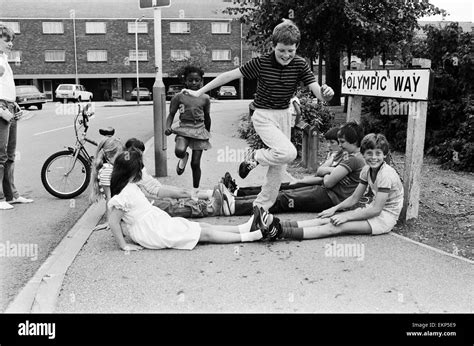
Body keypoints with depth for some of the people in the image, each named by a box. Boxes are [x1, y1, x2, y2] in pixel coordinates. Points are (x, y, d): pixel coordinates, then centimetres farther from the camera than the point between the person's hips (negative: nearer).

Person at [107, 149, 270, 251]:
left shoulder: (129, 188, 7)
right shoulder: (126, 194, -22)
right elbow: (113, 221, -23)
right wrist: (124, 245, -19)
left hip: (158, 224, 10)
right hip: (154, 235, -10)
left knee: (204, 226, 5)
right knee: (206, 233, -8)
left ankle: (246, 227, 6)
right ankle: (252, 235, -4)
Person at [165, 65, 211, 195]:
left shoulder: (205, 98, 5)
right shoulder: (179, 97, 0)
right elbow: (171, 114, 4)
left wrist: (208, 133, 25)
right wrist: (168, 127, -15)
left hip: (199, 130, 1)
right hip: (184, 128, -1)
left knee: (195, 163, 2)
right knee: (179, 151, -31)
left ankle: (195, 189, 21)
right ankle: (184, 157, 9)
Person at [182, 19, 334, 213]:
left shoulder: (299, 65, -8)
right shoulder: (261, 63, -15)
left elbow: (317, 92, -14)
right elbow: (230, 75, -11)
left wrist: (325, 93, -40)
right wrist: (199, 92, -10)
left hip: (284, 115, 5)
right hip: (263, 116, -5)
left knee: (280, 166, 7)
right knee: (288, 152, -27)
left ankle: (261, 207, 23)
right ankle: (255, 157, 3)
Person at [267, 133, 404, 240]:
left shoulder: (386, 174, -20)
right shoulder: (367, 170, 5)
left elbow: (376, 209, -23)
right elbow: (354, 198, 8)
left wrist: (347, 217, -22)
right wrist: (335, 208, -7)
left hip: (385, 216, -8)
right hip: (374, 210, 8)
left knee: (336, 227, -25)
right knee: (329, 219, -13)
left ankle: (282, 232, -39)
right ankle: (280, 225, -26)